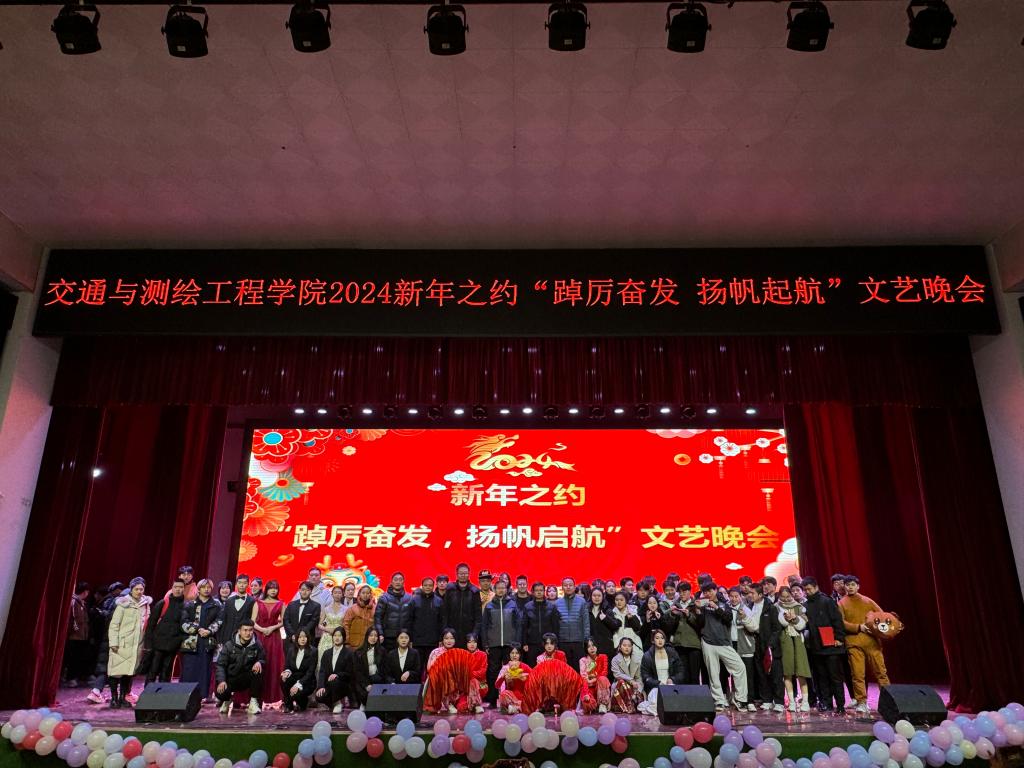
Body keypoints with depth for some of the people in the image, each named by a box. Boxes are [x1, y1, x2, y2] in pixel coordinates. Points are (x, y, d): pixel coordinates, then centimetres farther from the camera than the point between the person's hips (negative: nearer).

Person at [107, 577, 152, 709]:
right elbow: (114, 624, -6)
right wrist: (113, 642, -12)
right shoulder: (123, 604, -5)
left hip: (137, 645, 4)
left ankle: (123, 697, 18)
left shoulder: (145, 604, 10)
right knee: (117, 671, -2)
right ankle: (114, 698, 10)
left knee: (129, 672, 7)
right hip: (122, 644, -4)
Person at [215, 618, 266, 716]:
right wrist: (222, 680, -23)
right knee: (220, 692, -28)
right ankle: (226, 700, 14)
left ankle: (253, 702, -15)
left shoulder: (257, 645, -6)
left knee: (258, 671, -31)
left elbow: (263, 660, 3)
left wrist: (259, 662, -23)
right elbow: (220, 664, -8)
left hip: (247, 678, 0)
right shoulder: (229, 645, -7)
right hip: (231, 678, 0)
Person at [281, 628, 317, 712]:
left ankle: (303, 702, 6)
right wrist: (287, 672, -20)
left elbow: (310, 672, -16)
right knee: (283, 680, -28)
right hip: (294, 679, 3)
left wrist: (298, 684, -28)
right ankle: (288, 705, -7)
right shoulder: (291, 650, 3)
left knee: (297, 693, -31)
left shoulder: (313, 651, -10)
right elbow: (287, 666, 5)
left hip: (307, 682, -3)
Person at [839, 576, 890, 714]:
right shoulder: (841, 604, 7)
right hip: (854, 642, -2)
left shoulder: (867, 601, 15)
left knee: (880, 671, 2)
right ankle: (861, 702, 5)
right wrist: (858, 627, -15)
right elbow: (841, 623, -3)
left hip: (871, 640, 2)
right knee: (857, 674, -3)